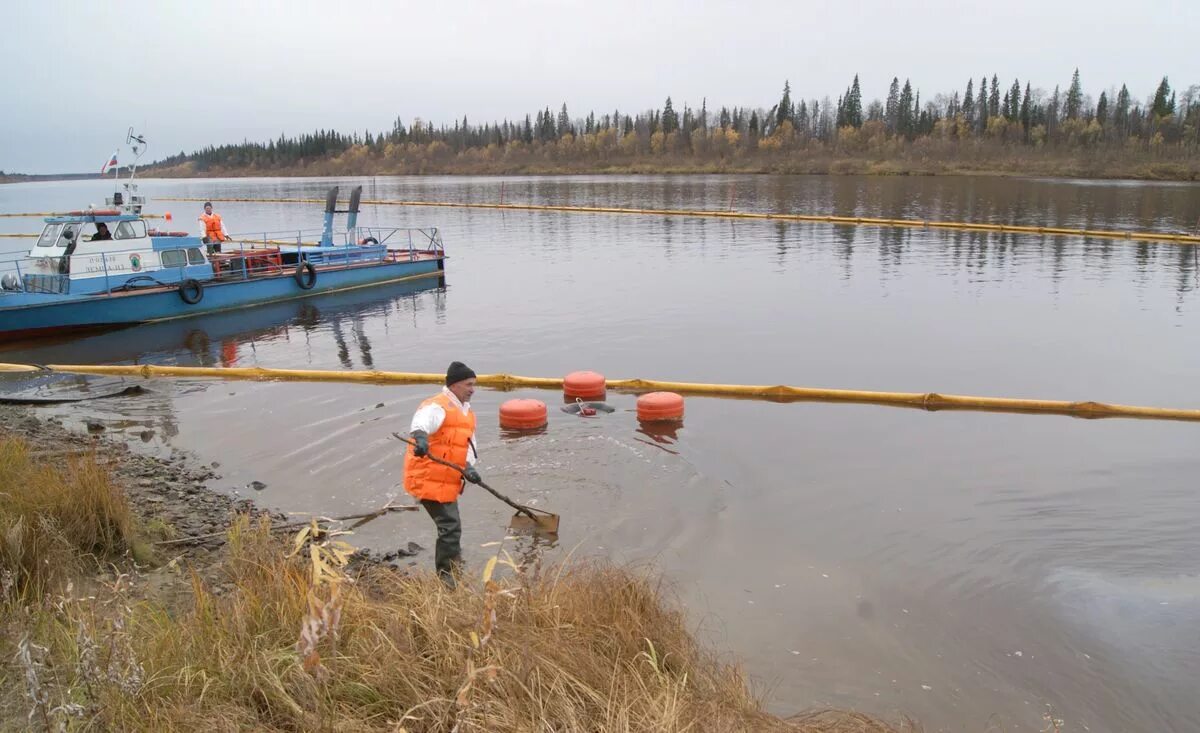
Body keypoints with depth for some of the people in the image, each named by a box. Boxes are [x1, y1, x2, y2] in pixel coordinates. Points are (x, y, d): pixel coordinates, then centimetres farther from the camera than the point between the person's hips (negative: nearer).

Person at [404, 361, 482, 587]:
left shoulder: (466, 412, 14)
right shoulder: (438, 407, -16)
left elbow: (467, 444, 10)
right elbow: (422, 422, -39)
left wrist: (468, 467, -10)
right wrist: (420, 436, -62)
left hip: (447, 480, 10)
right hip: (430, 479, -10)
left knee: (450, 526, 27)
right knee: (450, 527, -12)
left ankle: (454, 569, 48)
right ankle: (447, 578, -2)